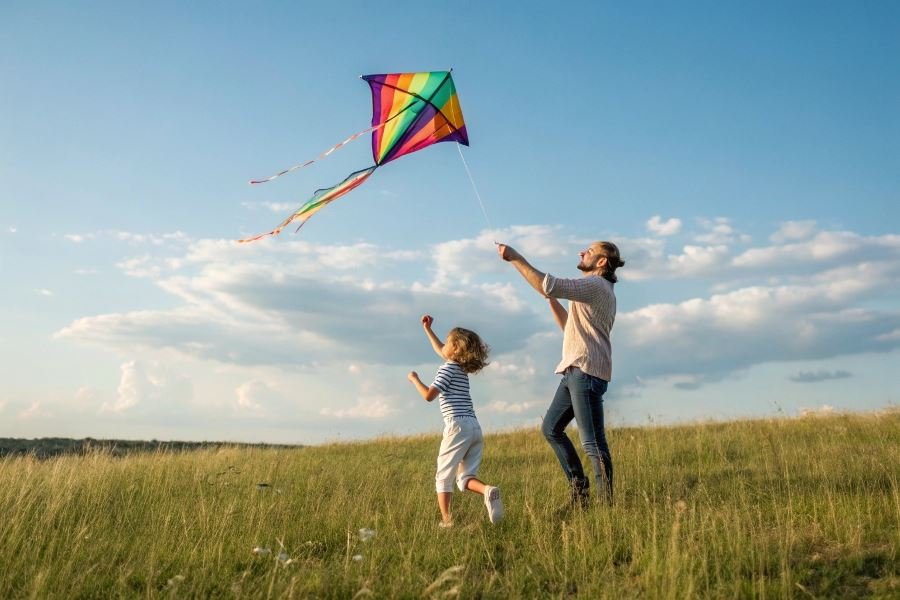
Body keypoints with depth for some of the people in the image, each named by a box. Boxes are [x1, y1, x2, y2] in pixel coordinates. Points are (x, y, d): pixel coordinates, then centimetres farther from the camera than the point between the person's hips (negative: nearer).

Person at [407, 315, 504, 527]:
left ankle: (446, 521, -4)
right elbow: (441, 351, 37)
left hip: (458, 427, -7)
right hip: (475, 427, 8)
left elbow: (429, 395, -12)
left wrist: (415, 379, 4)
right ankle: (488, 490, -25)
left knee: (443, 477, 2)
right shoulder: (461, 366, 20)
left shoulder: (447, 368, -4)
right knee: (465, 478, 5)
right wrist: (427, 329, 43)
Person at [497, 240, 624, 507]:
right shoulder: (596, 290, 24)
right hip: (574, 371, 10)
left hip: (586, 372, -10)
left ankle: (607, 501, -4)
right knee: (551, 428, 14)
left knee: (592, 441, -9)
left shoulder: (595, 285, -8)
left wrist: (515, 258, -17)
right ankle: (578, 485, 16)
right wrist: (551, 298, 21)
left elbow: (548, 285, -22)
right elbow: (569, 326, 29)